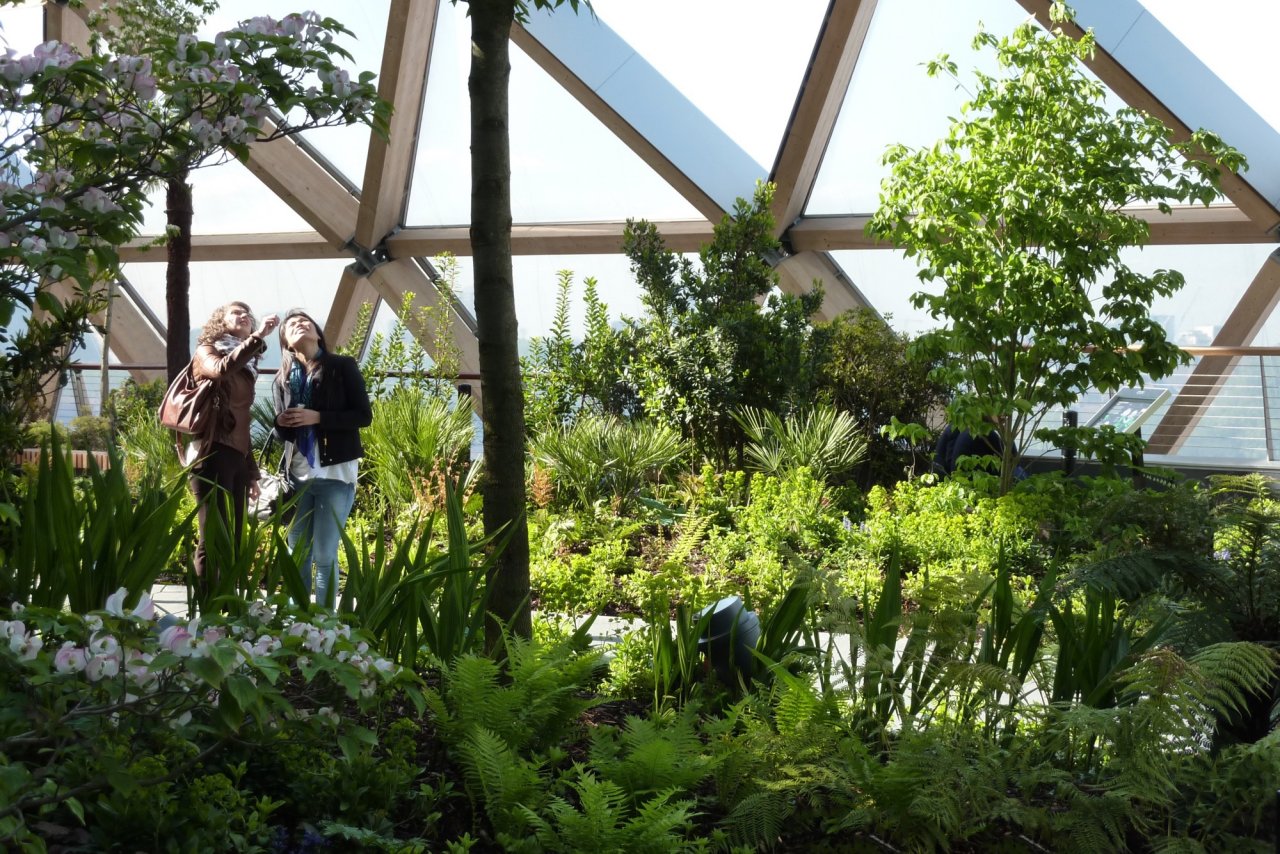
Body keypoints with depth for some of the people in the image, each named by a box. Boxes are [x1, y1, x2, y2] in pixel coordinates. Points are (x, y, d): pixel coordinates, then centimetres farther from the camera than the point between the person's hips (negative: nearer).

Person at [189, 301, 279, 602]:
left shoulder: (246, 367, 22)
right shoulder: (206, 352, 3)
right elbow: (221, 369, -23)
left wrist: (252, 472, 19)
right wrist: (258, 338, -28)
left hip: (237, 456, 7)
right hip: (213, 453, -7)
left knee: (232, 539, 5)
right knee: (213, 537, -13)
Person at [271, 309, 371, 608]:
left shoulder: (343, 366, 0)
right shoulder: (283, 379, 11)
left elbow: (364, 415, -6)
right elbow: (284, 431, 14)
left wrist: (318, 417, -16)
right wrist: (281, 423, -10)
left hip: (335, 474, -4)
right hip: (297, 475, 4)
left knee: (325, 556, -5)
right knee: (297, 555, 8)